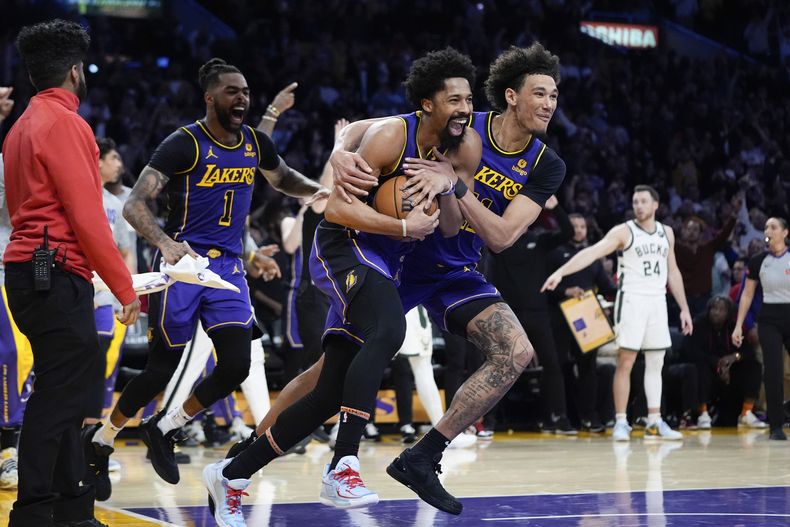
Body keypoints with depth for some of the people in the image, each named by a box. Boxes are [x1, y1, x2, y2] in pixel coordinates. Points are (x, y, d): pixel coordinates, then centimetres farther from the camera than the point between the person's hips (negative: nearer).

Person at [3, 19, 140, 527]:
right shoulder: (65, 124, -11)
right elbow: (87, 217, -16)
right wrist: (124, 287, -12)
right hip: (57, 275, -10)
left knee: (65, 391, 13)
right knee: (59, 394, -9)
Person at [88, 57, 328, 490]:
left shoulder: (256, 143, 6)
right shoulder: (183, 144, -14)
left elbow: (283, 178, 28)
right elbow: (134, 205, -20)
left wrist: (319, 191, 6)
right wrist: (165, 244, -38)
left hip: (227, 267, 6)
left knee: (236, 366, -6)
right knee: (163, 368, -1)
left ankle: (162, 430, 14)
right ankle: (101, 441, 20)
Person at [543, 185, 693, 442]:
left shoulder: (666, 232, 11)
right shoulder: (624, 231, -6)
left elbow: (673, 271, 18)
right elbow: (592, 252, -18)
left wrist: (684, 308, 15)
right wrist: (561, 271, -32)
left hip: (658, 302, 5)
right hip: (631, 300, -5)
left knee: (655, 363, 7)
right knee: (625, 361, -5)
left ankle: (655, 422, 12)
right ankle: (621, 422, -2)